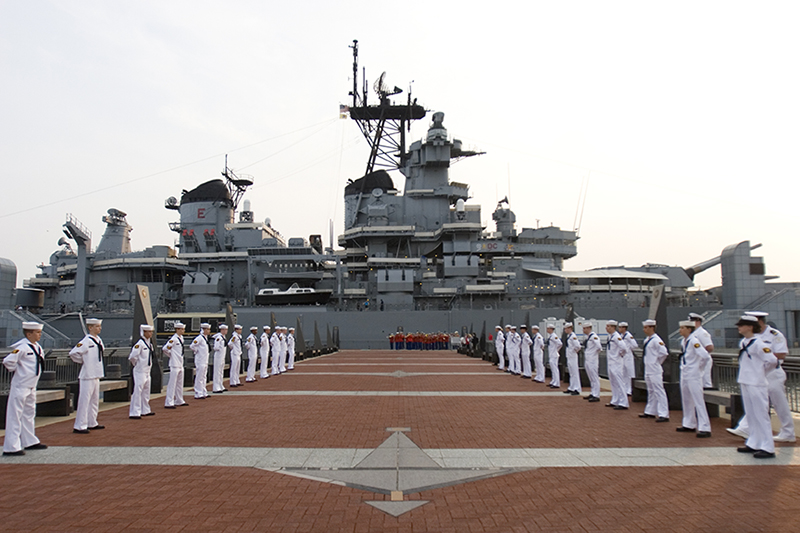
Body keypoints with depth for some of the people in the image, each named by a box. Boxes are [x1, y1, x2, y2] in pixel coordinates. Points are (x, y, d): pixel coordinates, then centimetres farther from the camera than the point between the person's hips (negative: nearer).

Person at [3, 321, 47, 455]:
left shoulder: (37, 347, 8)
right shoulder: (22, 348, -18)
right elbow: (8, 361, -26)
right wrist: (17, 371, -12)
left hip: (31, 386, 9)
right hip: (20, 386, -9)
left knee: (29, 413, 17)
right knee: (15, 415, -4)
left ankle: (30, 441, 29)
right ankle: (11, 447, 1)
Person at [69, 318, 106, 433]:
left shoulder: (99, 340, 10)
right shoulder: (86, 341, -16)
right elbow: (73, 353, -21)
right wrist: (84, 361, -9)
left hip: (96, 375, 9)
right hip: (87, 375, -9)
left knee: (94, 400, 16)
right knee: (84, 400, -5)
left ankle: (92, 423, 27)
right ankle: (79, 426, 1)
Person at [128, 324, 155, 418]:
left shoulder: (149, 343, 10)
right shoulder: (140, 343, -17)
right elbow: (132, 356, -24)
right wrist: (137, 364, -10)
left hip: (147, 371, 9)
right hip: (140, 371, -9)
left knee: (146, 390, 16)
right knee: (137, 391, -5)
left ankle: (145, 410, 27)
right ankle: (134, 413, 0)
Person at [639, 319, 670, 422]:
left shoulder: (656, 340, -16)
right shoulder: (647, 340, 12)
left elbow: (664, 353, -22)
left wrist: (657, 363, -10)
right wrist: (649, 363, 14)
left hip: (655, 371, -10)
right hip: (648, 370, 10)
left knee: (659, 391, -7)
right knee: (651, 391, 17)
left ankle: (664, 415, -5)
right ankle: (650, 412, 26)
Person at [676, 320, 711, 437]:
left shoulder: (694, 341, -18)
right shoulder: (683, 341, 8)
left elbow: (706, 356, -28)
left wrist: (700, 367, -13)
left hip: (693, 375, -9)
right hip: (684, 373, 9)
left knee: (698, 401, -6)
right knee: (686, 400, 16)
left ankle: (705, 428, -1)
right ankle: (689, 424, 28)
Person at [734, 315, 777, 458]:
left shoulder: (758, 343, -15)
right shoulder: (742, 343, 10)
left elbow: (772, 360, -19)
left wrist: (761, 371, -5)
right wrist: (749, 370, 11)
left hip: (756, 384, -9)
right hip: (744, 382, 9)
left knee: (761, 415, -3)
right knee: (751, 415, 15)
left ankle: (767, 448, 3)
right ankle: (753, 444, 24)